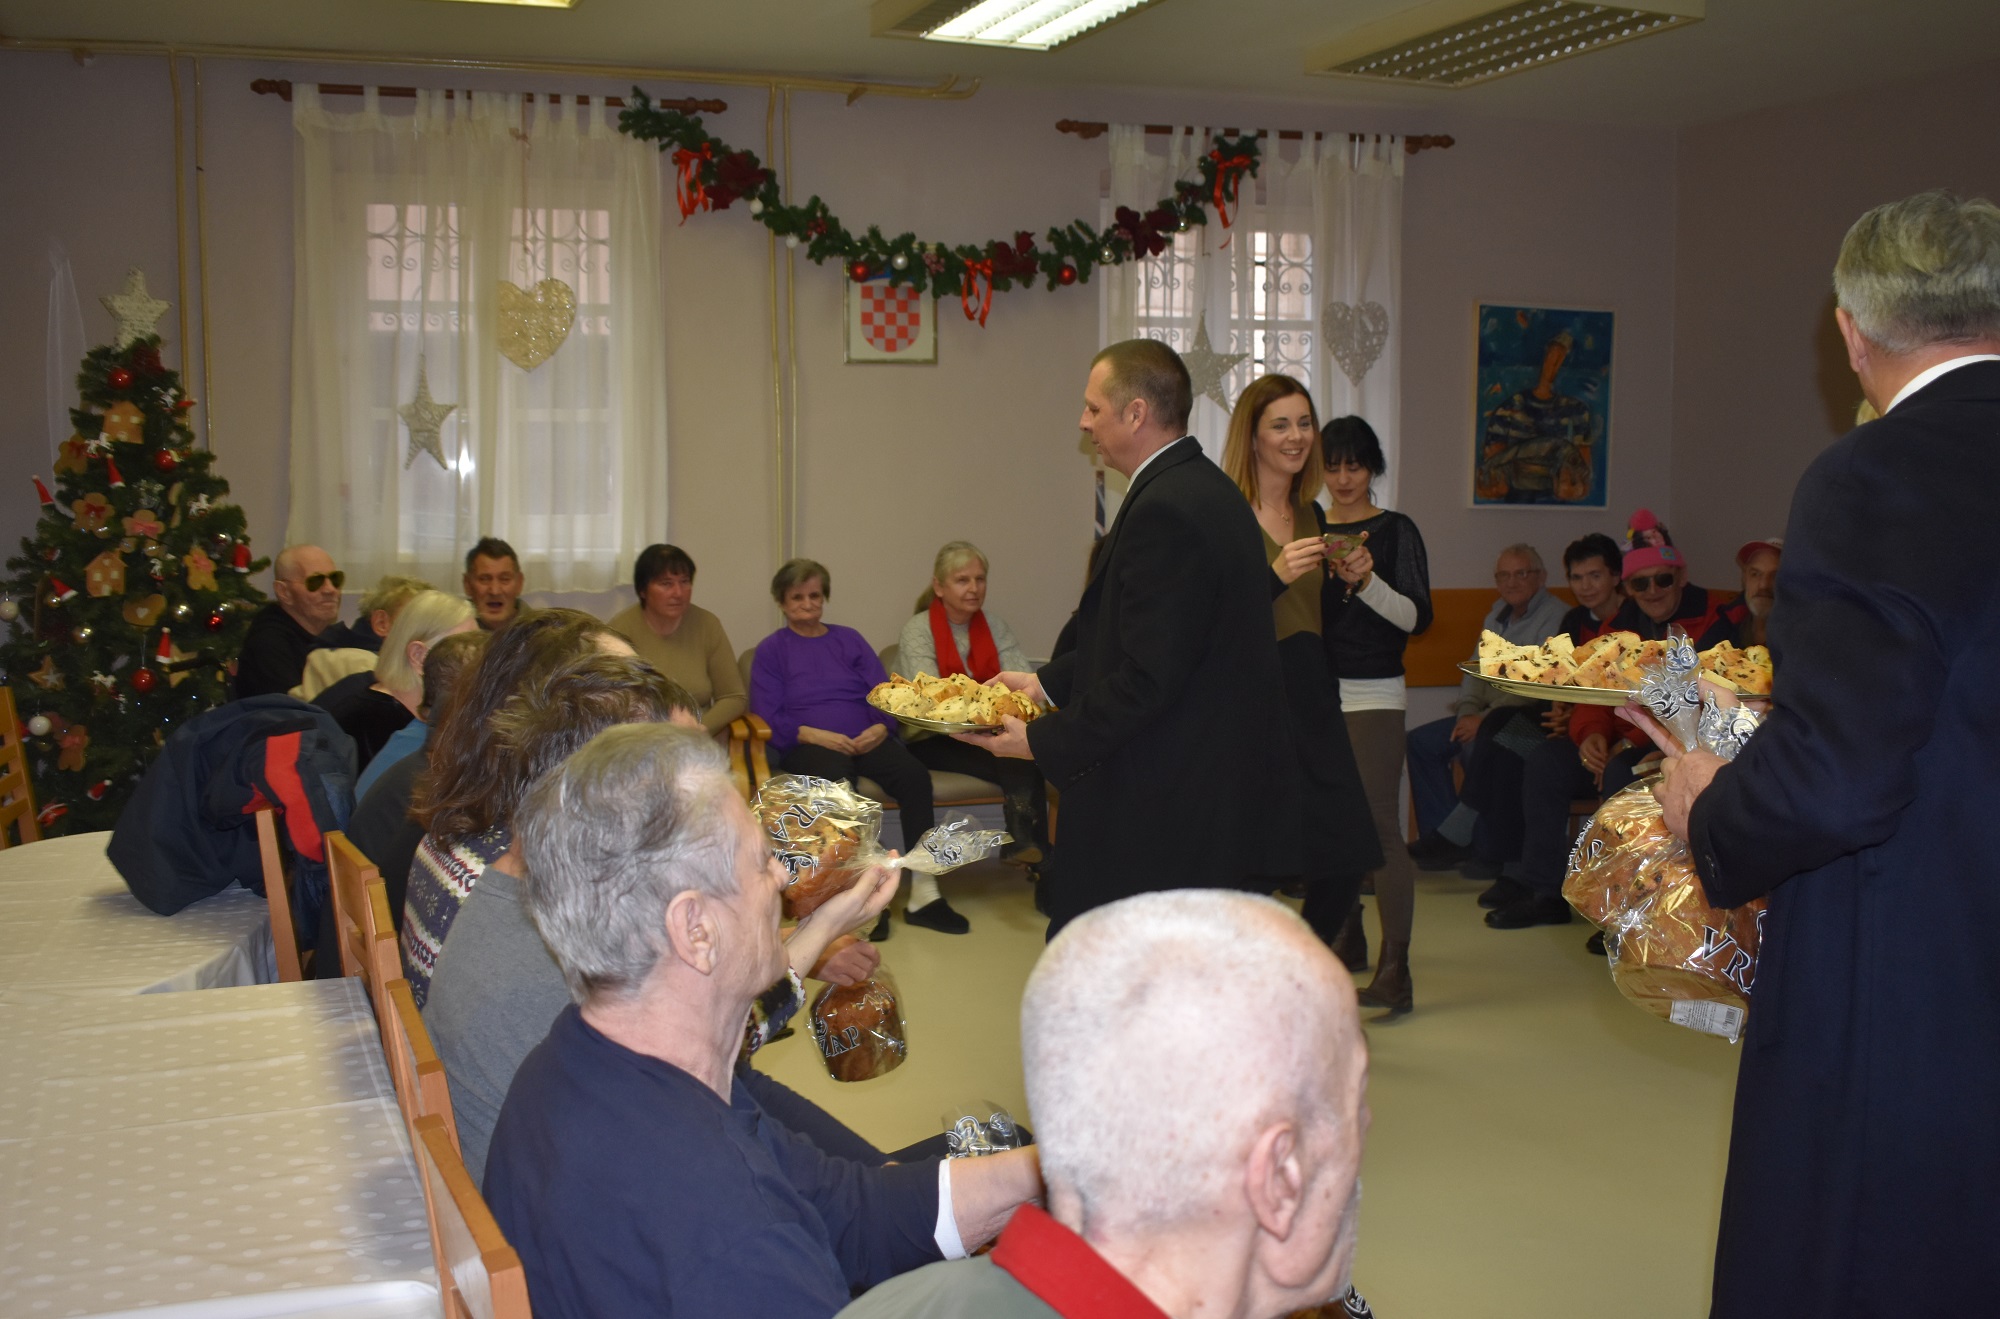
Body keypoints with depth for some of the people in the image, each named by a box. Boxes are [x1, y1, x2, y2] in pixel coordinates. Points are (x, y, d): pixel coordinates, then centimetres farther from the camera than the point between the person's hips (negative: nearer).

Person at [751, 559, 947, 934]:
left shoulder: (849, 640, 24)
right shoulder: (771, 650, 14)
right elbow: (767, 717, 3)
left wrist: (881, 727, -8)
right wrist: (814, 734, -14)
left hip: (865, 740, 3)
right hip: (808, 745, -3)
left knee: (914, 773, -29)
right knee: (836, 781, -40)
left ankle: (924, 894, -30)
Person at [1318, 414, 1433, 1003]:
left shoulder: (1396, 530, 1)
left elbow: (1416, 618, -7)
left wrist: (1368, 581, -22)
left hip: (1373, 694, -4)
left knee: (1379, 823, -11)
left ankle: (1395, 964, -12)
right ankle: (1348, 938, 27)